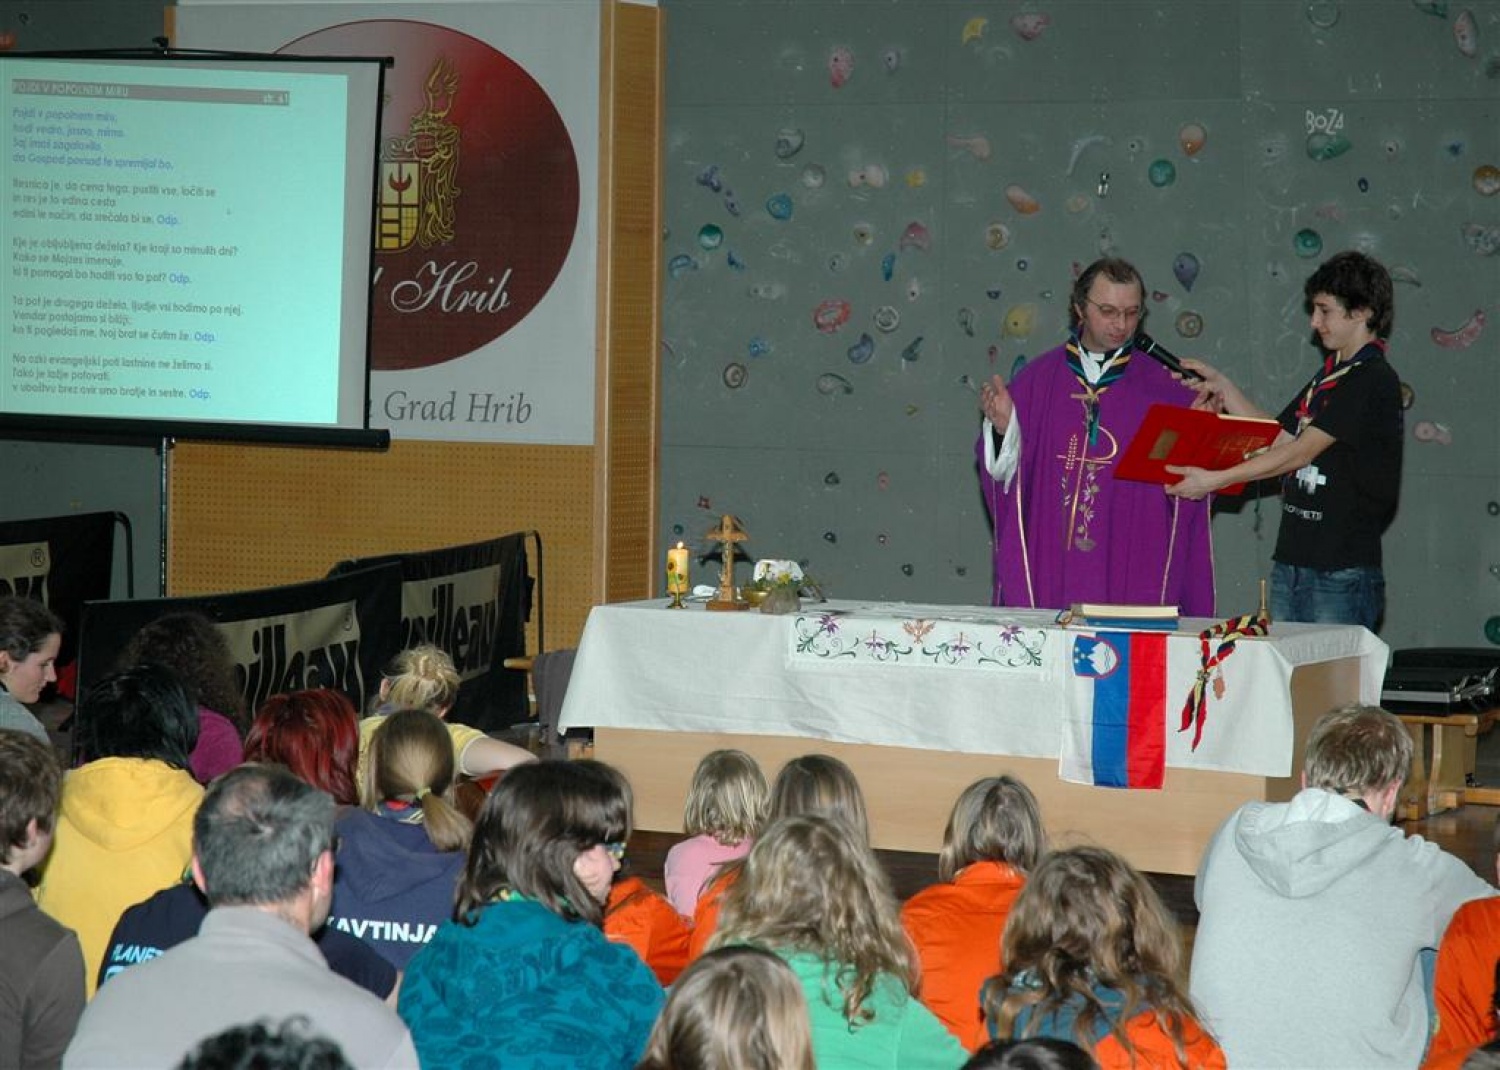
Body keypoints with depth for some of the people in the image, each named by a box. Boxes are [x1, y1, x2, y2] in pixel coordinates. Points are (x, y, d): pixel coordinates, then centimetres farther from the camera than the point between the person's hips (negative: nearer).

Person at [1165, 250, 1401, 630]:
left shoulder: (1374, 380, -11)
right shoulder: (1329, 376, 18)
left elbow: (1301, 452, -15)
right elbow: (1276, 439, 20)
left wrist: (1215, 479, -15)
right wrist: (1224, 387, 14)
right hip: (1290, 563, 8)